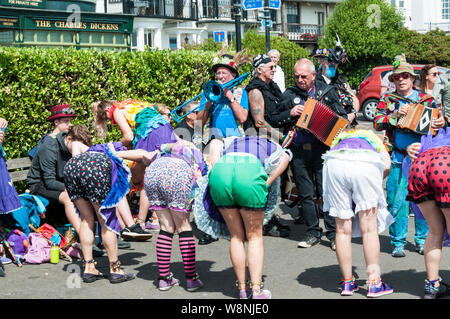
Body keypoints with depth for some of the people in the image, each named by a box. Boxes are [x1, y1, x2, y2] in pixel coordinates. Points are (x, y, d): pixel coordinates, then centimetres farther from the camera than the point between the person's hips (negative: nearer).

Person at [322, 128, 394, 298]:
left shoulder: (339, 137, 40)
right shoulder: (374, 138, 36)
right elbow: (387, 165, 15)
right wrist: (373, 186, 26)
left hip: (336, 163, 2)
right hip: (367, 164, -1)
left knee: (343, 229, 9)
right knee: (369, 228, 6)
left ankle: (347, 283, 17)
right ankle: (374, 283, 9)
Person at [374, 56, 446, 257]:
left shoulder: (425, 99, 10)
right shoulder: (387, 100, 9)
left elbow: (439, 117, 7)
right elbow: (377, 123, -2)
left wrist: (441, 122, -16)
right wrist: (396, 115, -18)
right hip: (398, 158, -1)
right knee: (397, 200, -4)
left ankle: (422, 240, 16)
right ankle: (398, 242, 6)